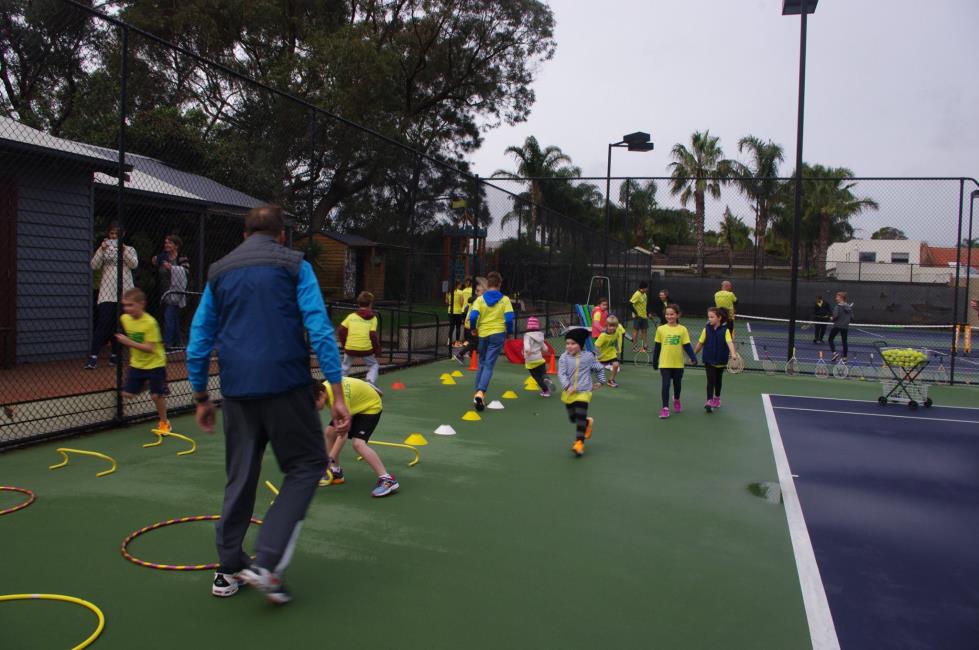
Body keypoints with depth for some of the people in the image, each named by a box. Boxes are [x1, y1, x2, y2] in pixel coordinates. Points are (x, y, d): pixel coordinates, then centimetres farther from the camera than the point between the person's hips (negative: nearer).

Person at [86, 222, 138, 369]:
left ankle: (115, 355, 17)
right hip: (107, 293, -1)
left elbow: (134, 264, -8)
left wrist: (123, 249, -20)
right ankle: (93, 357, -14)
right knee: (103, 324, -11)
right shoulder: (104, 250, 11)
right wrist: (101, 249, -16)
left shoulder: (129, 249, 11)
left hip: (124, 293, 1)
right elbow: (94, 266, -3)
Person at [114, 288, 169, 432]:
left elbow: (149, 348, -26)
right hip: (136, 364, 6)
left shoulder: (150, 322, -24)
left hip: (155, 364, -6)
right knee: (127, 394, 2)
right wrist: (132, 355, 15)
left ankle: (164, 422, 16)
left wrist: (129, 342, -32)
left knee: (157, 395, -7)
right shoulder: (124, 319, -4)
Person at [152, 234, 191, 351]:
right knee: (174, 319, 13)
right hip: (164, 293, 7)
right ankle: (176, 344, 20)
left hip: (175, 293, -7)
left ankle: (167, 343, -17)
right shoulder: (163, 258, 14)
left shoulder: (182, 259, -5)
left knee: (169, 317, -16)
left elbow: (186, 272, -18)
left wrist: (171, 268, -23)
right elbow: (158, 276, 19)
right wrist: (155, 265, 2)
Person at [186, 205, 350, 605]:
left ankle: (229, 569, 23)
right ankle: (267, 562, -2)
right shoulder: (294, 265, 2)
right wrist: (337, 394, -7)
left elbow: (198, 341, 15)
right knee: (307, 465, 8)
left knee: (240, 478, 16)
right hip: (285, 386, -4)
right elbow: (320, 330, -7)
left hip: (237, 391, 5)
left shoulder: (219, 272, 14)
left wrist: (201, 398, 24)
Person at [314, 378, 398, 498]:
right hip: (356, 404, 9)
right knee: (329, 433, 4)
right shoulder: (322, 388, -15)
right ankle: (336, 473, 20)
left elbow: (343, 432, -39)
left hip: (371, 406, -9)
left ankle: (387, 480, -25)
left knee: (357, 443, -25)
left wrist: (330, 459, -39)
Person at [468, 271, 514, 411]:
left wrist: (473, 329, 8)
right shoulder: (505, 300, -1)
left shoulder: (480, 299, -1)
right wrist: (509, 333, 8)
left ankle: (478, 393, 20)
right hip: (498, 334, -2)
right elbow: (509, 318, -8)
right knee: (489, 365, -3)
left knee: (482, 363, 19)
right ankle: (480, 392, -21)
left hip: (483, 334, 2)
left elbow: (473, 317, -11)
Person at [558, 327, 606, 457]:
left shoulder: (588, 356, -4)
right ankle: (587, 422, 44)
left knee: (580, 417, -12)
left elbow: (600, 368, 13)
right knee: (572, 417, 14)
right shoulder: (564, 358, -7)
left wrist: (601, 381, 16)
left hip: (583, 392, -3)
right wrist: (567, 386, -29)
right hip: (569, 392, 3)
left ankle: (579, 442, -8)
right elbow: (561, 374, -15)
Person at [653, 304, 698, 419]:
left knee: (677, 384, 18)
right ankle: (665, 408, 0)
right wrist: (655, 362, 8)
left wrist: (693, 358, -16)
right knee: (665, 385, -6)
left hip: (678, 363, 1)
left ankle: (676, 401, 44)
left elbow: (687, 346, -4)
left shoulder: (683, 329, -4)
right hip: (665, 363, -1)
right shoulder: (661, 329, -3)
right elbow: (657, 347, 4)